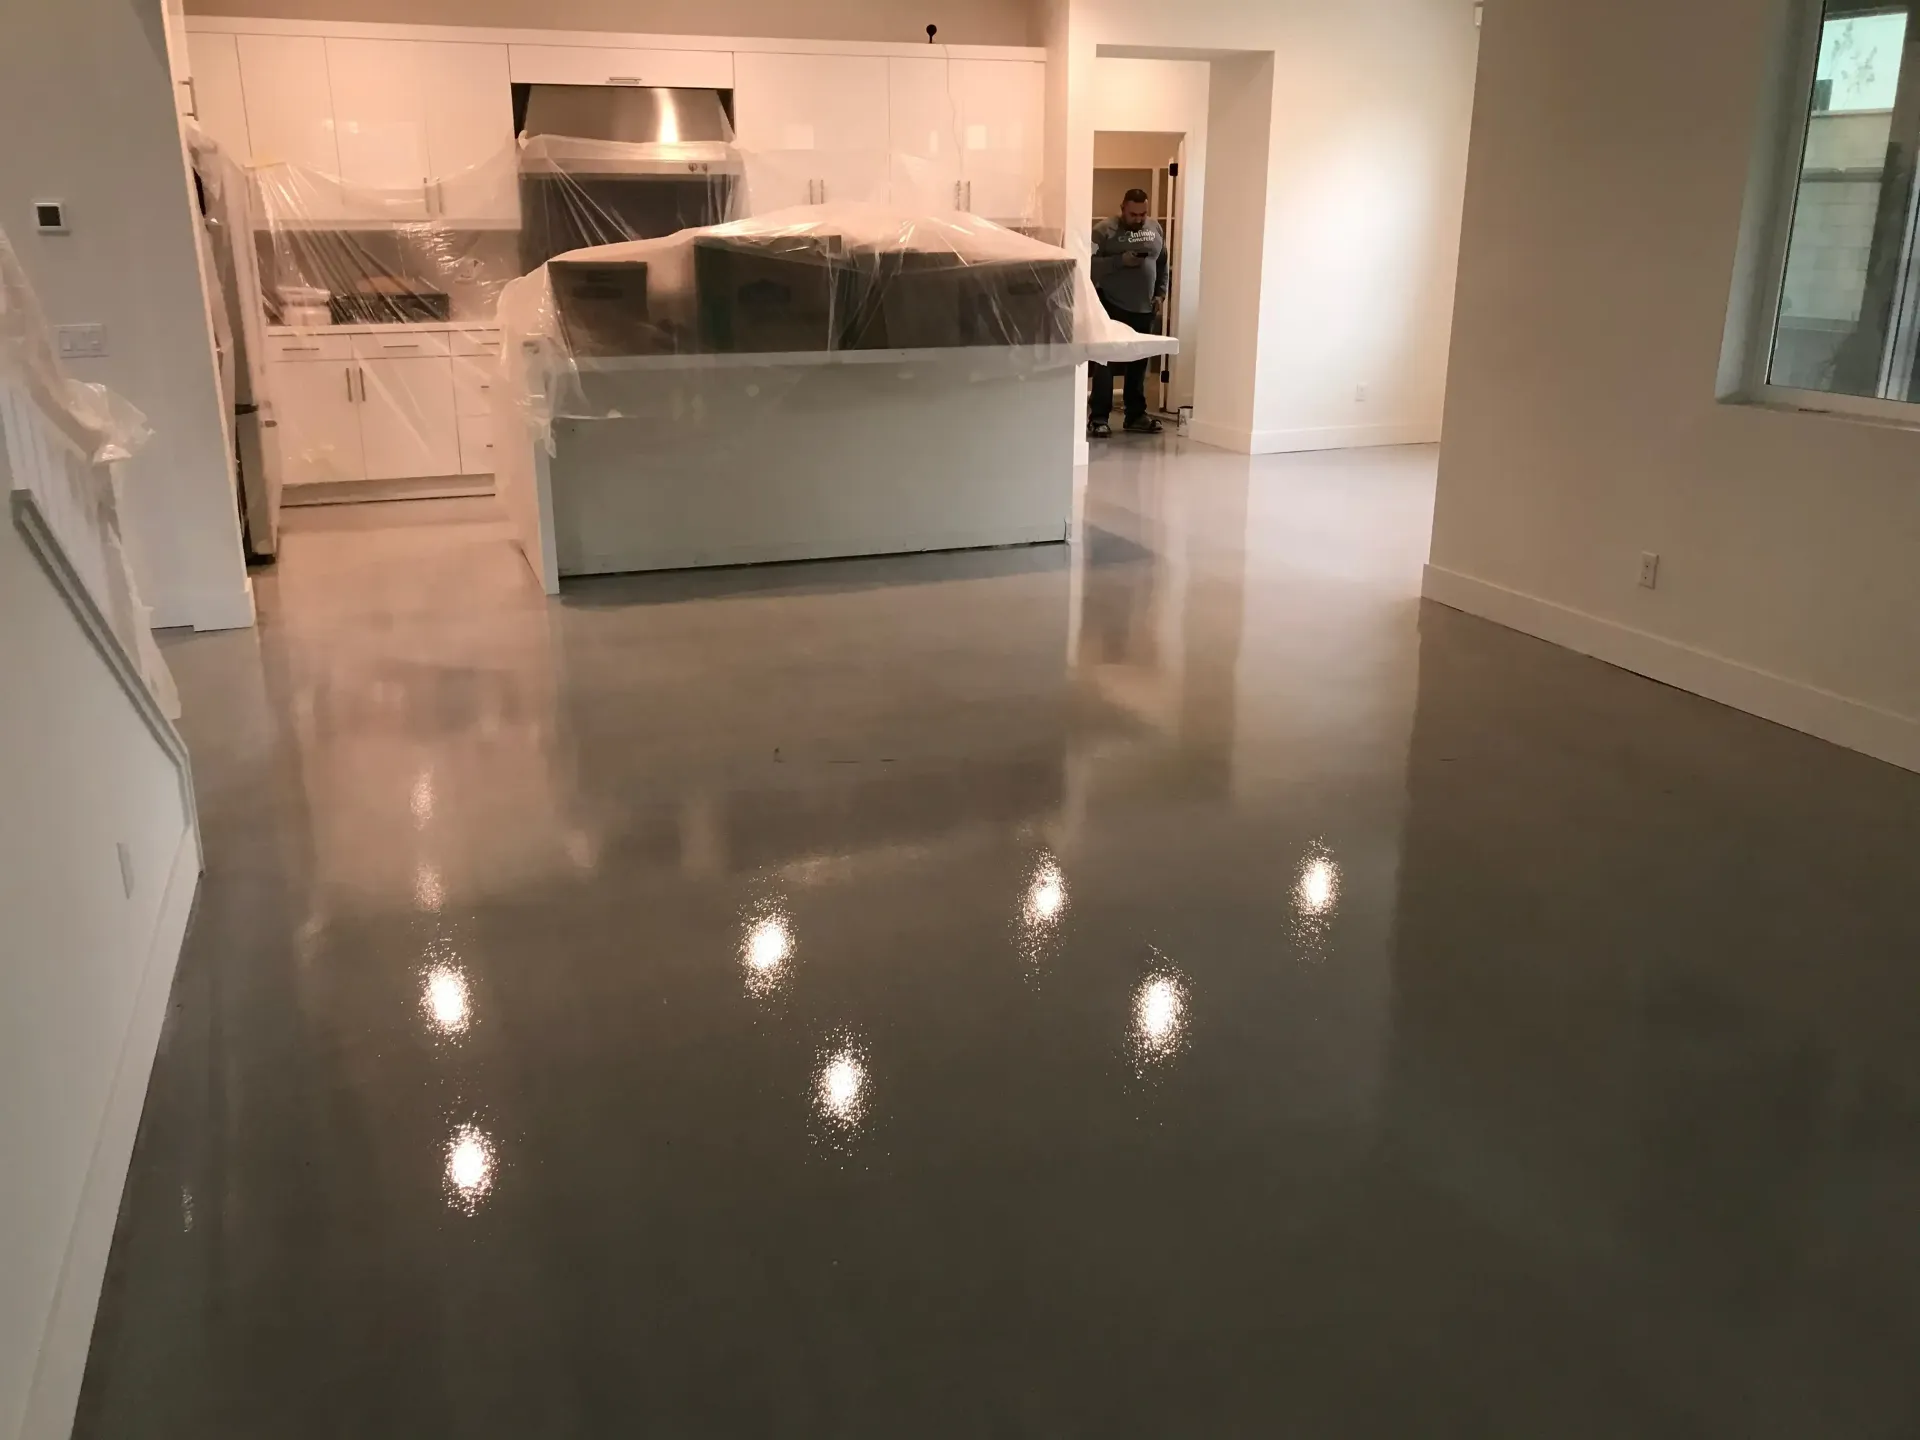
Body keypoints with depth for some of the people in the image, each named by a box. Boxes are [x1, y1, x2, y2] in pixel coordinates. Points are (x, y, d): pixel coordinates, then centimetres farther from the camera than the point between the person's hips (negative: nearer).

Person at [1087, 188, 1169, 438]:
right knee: (1105, 362, -6)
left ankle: (1136, 415, 19)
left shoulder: (1155, 229, 10)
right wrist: (1121, 260, -23)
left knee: (1138, 364, 10)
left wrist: (1160, 294, 6)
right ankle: (1099, 417, -2)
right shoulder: (1104, 230, -7)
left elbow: (1162, 265, 17)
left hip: (1145, 309, 5)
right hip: (1112, 307, -5)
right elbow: (1090, 265, -15)